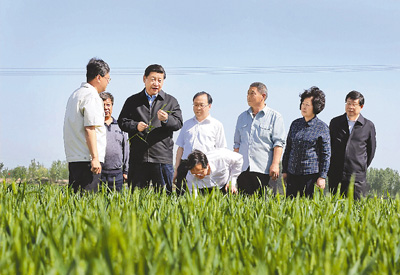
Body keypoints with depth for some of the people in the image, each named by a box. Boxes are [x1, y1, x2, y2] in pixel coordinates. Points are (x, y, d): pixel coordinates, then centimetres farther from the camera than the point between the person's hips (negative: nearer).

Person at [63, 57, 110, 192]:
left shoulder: (75, 95, 20)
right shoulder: (91, 96, -10)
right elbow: (90, 129, -18)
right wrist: (95, 158, -20)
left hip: (73, 158, 10)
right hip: (86, 159, -10)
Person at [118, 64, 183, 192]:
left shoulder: (170, 101, 12)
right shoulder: (133, 101, 14)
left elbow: (178, 124, 2)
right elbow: (122, 121, 9)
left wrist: (166, 119, -19)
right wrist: (135, 126, -11)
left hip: (162, 158, 0)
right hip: (138, 156, 1)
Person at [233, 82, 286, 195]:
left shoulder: (275, 117, 4)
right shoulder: (242, 117, 20)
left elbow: (278, 143, -4)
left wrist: (275, 164, -15)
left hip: (263, 169, -4)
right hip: (243, 168, 5)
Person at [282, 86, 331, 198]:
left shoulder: (322, 128, -2)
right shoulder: (295, 124, 11)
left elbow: (326, 154, -1)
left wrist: (322, 176, -6)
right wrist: (284, 170, 14)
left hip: (311, 173, -4)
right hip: (292, 173, 4)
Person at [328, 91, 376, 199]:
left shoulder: (368, 126, 5)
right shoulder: (335, 122, 9)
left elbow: (371, 150, 13)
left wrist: (362, 168, 10)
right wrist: (329, 170, 11)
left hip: (357, 177, -2)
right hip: (335, 176, 2)